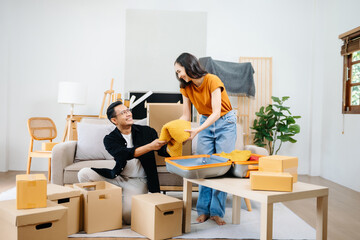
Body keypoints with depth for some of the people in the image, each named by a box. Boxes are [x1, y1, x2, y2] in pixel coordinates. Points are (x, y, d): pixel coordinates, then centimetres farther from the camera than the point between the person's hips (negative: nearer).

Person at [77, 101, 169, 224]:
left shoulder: (147, 132, 0)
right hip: (117, 177, 2)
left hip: (138, 181, -2)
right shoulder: (110, 139, -2)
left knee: (128, 216, -23)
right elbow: (125, 154, -21)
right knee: (84, 173, -15)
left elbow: (164, 151, -6)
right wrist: (150, 146, -31)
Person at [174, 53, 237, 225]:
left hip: (225, 123, -5)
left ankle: (217, 212, 0)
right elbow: (186, 117, -3)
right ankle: (204, 210, 3)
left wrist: (197, 131, -39)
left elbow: (216, 112, -29)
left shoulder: (212, 81, -23)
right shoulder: (186, 87, -6)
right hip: (206, 123, 5)